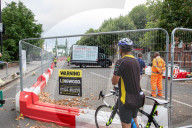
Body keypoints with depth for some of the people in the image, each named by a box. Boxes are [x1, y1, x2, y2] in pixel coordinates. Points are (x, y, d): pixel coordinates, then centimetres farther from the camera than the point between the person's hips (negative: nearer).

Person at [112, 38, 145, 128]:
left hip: (127, 100, -8)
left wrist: (115, 73, 1)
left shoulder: (121, 61, -19)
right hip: (137, 98, 8)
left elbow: (114, 82, -16)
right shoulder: (136, 61, 6)